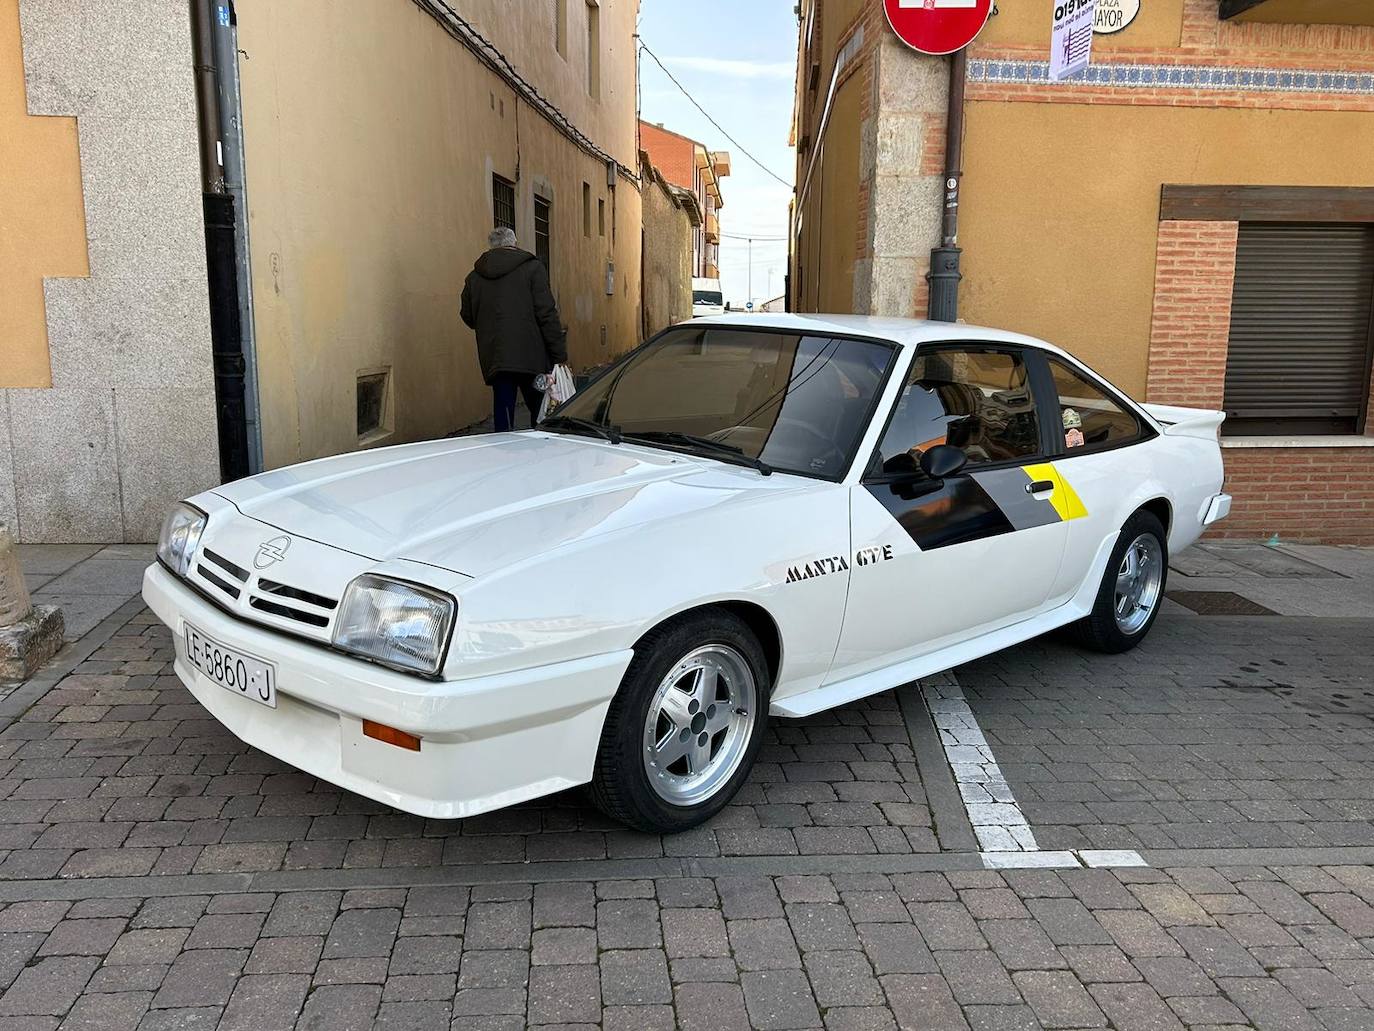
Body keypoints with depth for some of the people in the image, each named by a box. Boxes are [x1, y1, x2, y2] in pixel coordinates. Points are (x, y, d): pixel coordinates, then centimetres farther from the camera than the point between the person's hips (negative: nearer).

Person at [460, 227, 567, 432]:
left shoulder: (474, 276, 11)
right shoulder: (532, 268, 0)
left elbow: (468, 316, 17)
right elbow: (547, 314, -7)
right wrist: (559, 355, -6)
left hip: (494, 359, 3)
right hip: (531, 357, -3)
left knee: (502, 416, 4)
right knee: (541, 415, 8)